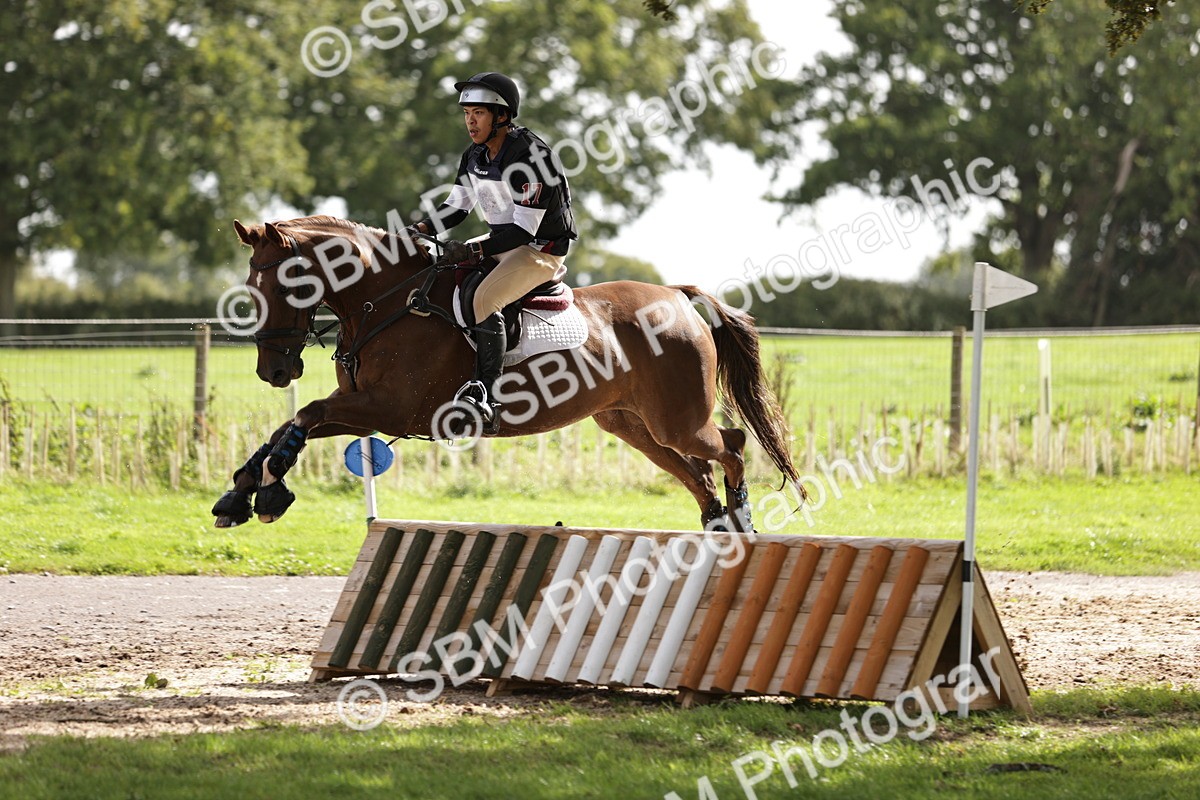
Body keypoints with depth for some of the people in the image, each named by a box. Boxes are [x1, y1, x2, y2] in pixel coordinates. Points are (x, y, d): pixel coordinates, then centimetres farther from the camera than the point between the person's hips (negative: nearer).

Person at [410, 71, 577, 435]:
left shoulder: (530, 156, -24)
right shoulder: (475, 155, 4)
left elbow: (524, 230, -25)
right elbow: (457, 205, 12)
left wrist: (477, 251, -35)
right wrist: (423, 228, -7)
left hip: (541, 250, -10)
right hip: (500, 242, 10)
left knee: (483, 300, -31)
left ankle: (487, 403, -33)